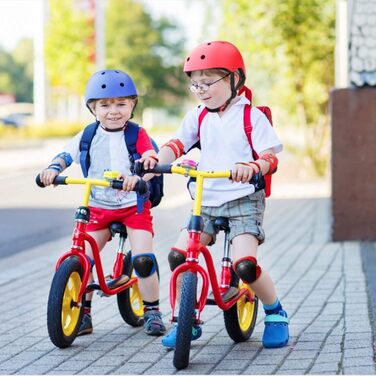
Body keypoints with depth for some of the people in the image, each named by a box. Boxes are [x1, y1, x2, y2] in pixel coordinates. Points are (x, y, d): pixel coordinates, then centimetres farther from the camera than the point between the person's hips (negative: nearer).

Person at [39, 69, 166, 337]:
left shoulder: (137, 135, -7)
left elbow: (152, 161, -22)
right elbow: (66, 155, 1)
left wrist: (137, 175, -43)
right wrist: (53, 169, -21)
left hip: (134, 206, -3)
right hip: (99, 208, 3)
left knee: (143, 259, -15)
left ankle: (152, 312, 3)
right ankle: (83, 314, 10)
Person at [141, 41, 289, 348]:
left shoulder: (251, 116, -4)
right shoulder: (198, 117, 9)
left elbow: (271, 157, -12)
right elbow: (176, 144, -2)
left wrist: (252, 167, -35)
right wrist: (157, 159, -25)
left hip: (243, 200, -5)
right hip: (207, 203, 5)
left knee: (245, 264, -20)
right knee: (178, 254, -13)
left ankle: (275, 314, 6)